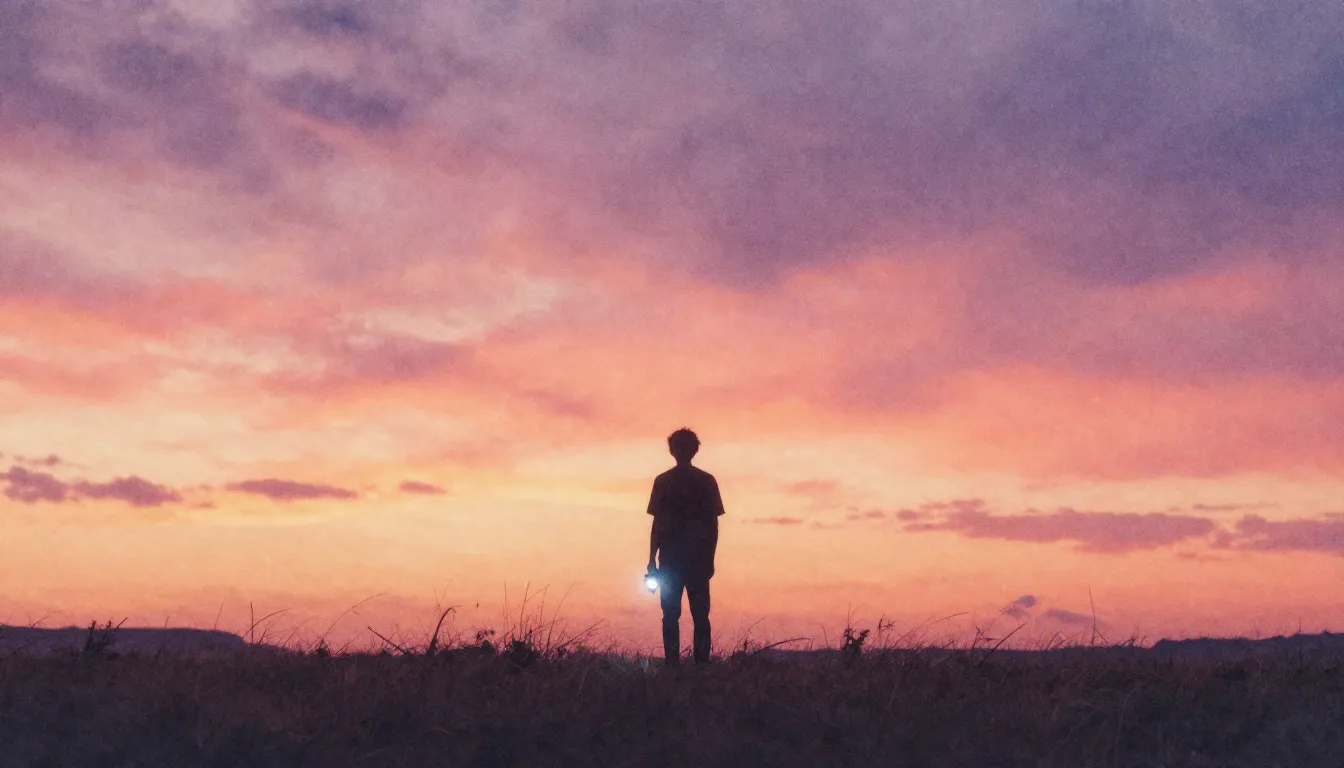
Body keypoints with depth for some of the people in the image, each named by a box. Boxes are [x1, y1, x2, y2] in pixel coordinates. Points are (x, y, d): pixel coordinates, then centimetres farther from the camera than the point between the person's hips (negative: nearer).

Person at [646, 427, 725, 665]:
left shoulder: (663, 481, 0)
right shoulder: (707, 481, 3)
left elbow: (657, 524, -2)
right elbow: (713, 523, 2)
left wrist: (652, 560, 2)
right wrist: (709, 559, 8)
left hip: (671, 559, -1)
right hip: (698, 558, 1)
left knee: (671, 616, 2)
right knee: (700, 616, 5)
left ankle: (672, 666, -5)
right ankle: (701, 665, -2)